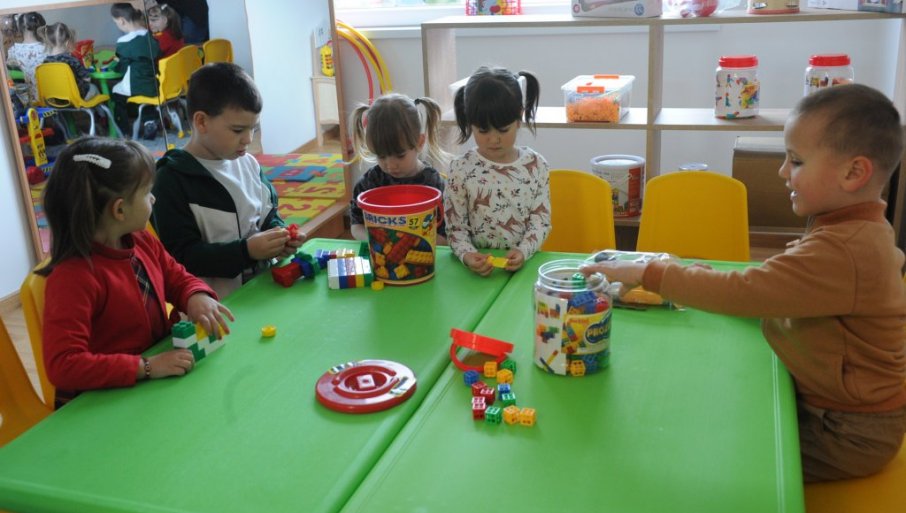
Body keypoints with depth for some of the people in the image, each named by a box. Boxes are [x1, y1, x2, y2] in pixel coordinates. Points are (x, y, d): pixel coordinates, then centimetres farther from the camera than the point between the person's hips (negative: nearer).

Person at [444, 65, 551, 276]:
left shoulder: (535, 164, 2)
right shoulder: (461, 169, -3)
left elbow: (541, 220, 2)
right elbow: (455, 227, 0)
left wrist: (523, 251, -14)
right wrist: (467, 255, -18)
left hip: (524, 262, 0)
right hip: (478, 265, 0)